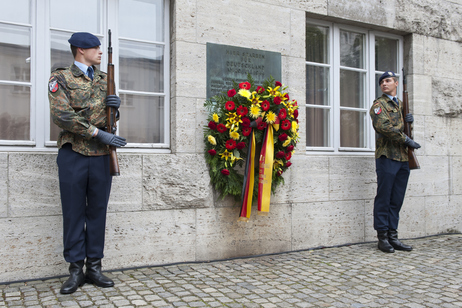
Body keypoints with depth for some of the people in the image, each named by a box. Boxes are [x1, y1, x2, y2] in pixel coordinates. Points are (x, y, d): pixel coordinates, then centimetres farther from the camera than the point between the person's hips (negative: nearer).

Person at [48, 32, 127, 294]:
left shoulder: (105, 80, 15)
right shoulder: (60, 78, 0)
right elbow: (61, 116, -13)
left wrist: (117, 105, -4)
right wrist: (99, 133, -18)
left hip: (102, 155, 4)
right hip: (73, 153, -4)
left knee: (98, 211, 7)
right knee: (74, 212, 3)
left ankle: (94, 267, 17)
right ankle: (76, 270, 13)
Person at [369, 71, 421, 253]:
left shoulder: (401, 105, 22)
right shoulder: (379, 104, 1)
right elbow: (382, 126, -15)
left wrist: (408, 120, 7)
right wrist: (406, 140, -13)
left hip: (403, 158, 7)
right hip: (387, 156, -7)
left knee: (397, 200, 7)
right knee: (384, 199, -3)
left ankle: (393, 236, 13)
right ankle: (382, 237, 3)